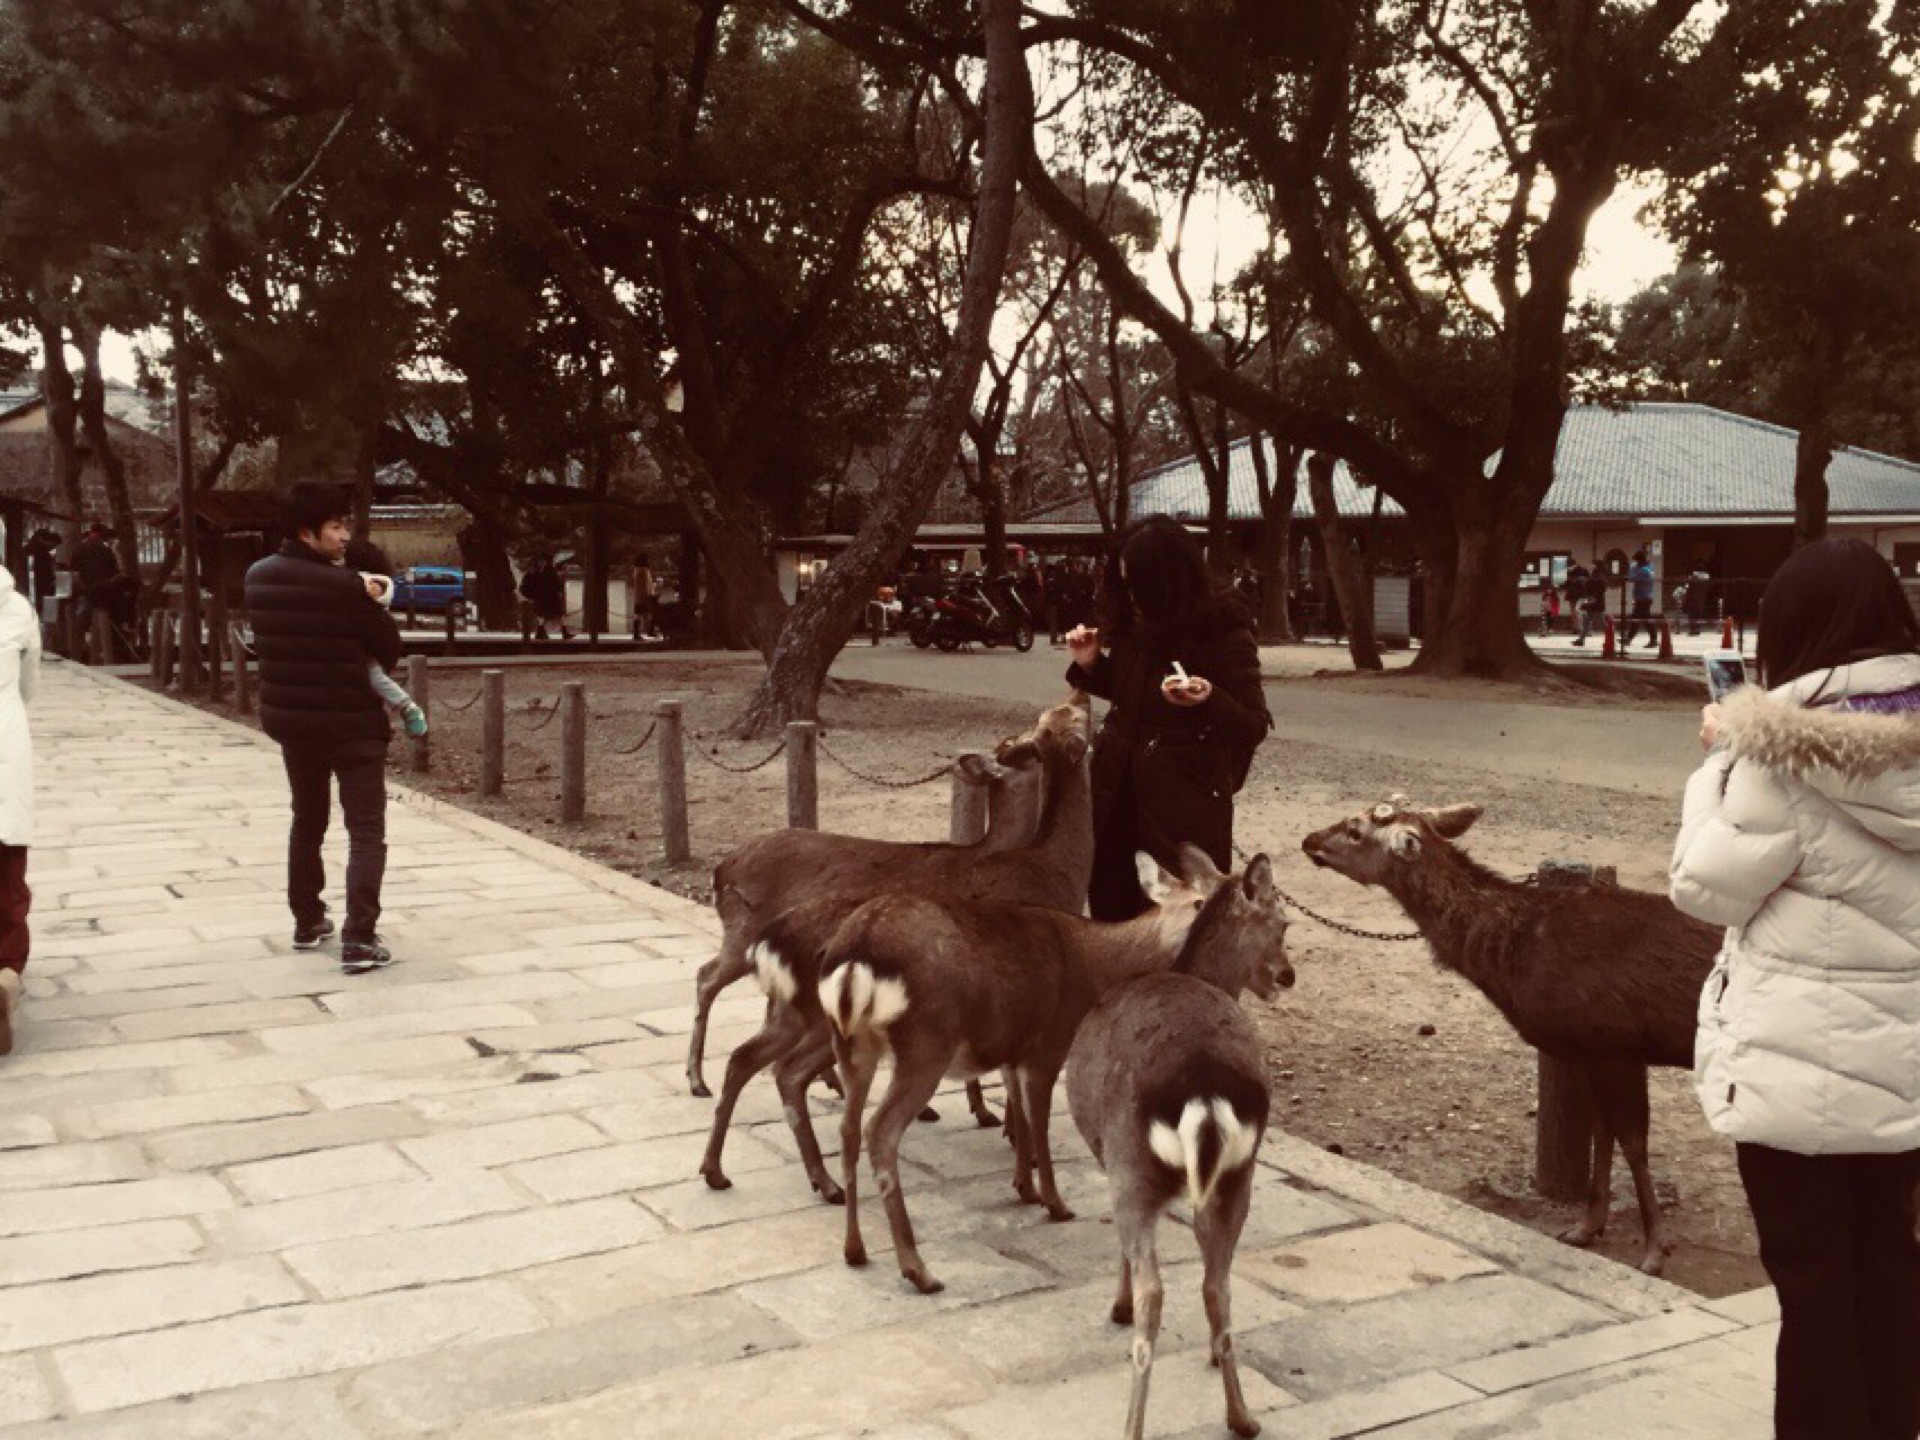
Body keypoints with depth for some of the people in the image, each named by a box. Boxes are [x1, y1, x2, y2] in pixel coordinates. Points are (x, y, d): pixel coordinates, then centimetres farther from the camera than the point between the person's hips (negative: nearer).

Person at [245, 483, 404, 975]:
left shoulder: (258, 577, -1)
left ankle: (307, 922, 31)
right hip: (352, 723, -6)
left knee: (307, 821, 23)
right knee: (366, 832, -1)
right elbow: (389, 648, -11)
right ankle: (359, 940, -9)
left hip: (289, 719, 6)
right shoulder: (342, 585, -20)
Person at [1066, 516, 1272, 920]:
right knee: (1111, 902, 13)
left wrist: (1209, 701, -33)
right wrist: (1089, 663, 0)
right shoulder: (1132, 622, 2)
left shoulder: (1223, 630, -15)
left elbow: (1255, 726, -14)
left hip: (1186, 797, -6)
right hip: (1118, 786, 6)